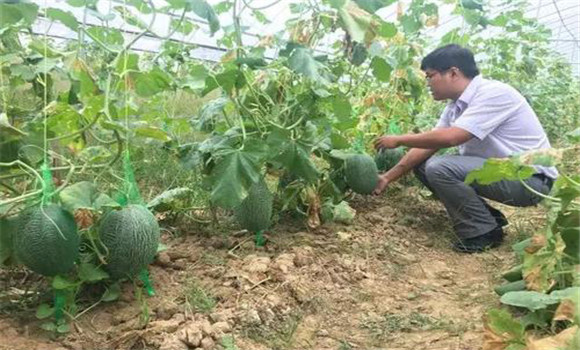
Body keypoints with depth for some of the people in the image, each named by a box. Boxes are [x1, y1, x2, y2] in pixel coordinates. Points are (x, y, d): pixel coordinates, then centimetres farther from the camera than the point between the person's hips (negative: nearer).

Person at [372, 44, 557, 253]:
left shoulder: (493, 93, -21)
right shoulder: (456, 106, 4)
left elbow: (449, 137, -30)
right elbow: (427, 147, 5)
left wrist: (399, 140, -17)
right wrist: (388, 177, 2)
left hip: (530, 178, -9)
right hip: (499, 170, 9)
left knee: (439, 168, -25)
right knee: (422, 165, 5)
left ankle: (484, 233, -7)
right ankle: (488, 218, 8)